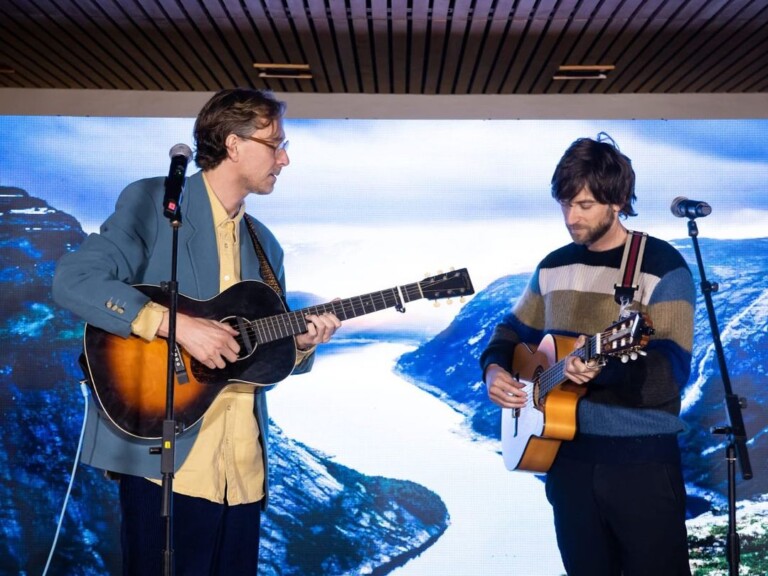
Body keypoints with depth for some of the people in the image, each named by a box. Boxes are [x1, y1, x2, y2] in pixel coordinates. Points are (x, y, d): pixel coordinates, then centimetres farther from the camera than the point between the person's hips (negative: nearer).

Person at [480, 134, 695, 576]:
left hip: (642, 459, -5)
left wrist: (605, 366, -36)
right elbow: (514, 330, 20)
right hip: (568, 453, 6)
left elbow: (671, 371, -19)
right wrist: (495, 369, -1)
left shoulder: (663, 266, -11)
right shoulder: (555, 266, 8)